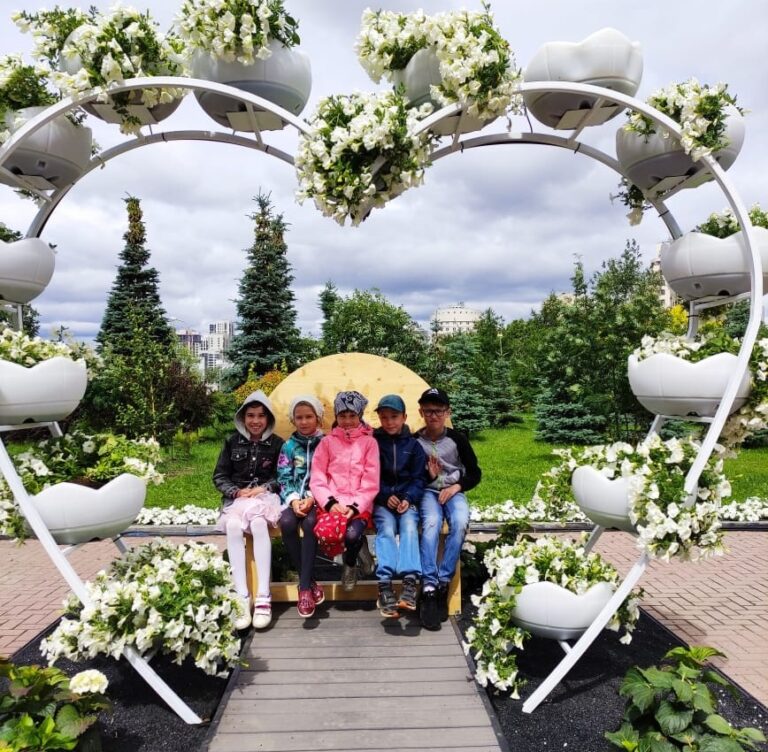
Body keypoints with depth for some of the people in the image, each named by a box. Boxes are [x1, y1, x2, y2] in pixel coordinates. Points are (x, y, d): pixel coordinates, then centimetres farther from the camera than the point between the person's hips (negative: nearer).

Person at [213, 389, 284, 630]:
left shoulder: (277, 444, 7)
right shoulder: (233, 442, 11)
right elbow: (219, 476, 10)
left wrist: (264, 488, -10)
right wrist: (236, 492, -7)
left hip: (266, 497, -2)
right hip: (237, 498, 2)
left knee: (258, 523, -36)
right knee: (233, 526, -33)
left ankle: (263, 597, -36)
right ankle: (242, 598, -34)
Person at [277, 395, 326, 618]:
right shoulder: (289, 446, 11)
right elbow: (284, 478, 5)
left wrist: (311, 498, -16)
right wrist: (293, 499, -13)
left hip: (317, 499, -2)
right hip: (294, 498, 2)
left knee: (310, 523, -34)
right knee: (286, 523, -30)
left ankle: (305, 586, -27)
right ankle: (309, 582, -17)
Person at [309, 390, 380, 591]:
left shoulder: (369, 442, 5)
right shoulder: (327, 442, 10)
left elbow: (371, 482, -1)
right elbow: (317, 479, 3)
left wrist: (355, 506, -13)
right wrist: (330, 502, -12)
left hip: (359, 505, -1)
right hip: (331, 503, 1)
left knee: (352, 534, -29)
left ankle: (350, 565, 6)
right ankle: (357, 547, 4)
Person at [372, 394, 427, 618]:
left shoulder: (413, 444, 10)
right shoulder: (373, 442, 7)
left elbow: (419, 478, 8)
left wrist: (408, 498, -10)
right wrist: (386, 496, -9)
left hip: (407, 500, 1)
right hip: (381, 501, -1)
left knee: (409, 527, -27)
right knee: (386, 529, -27)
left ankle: (410, 580, -38)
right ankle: (385, 583, -38)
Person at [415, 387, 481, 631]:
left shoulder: (457, 439, 2)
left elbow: (475, 473, 6)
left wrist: (456, 487, -10)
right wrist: (427, 476, -16)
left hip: (453, 491, 1)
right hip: (427, 491, -1)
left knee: (460, 524, -32)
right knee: (431, 523, -34)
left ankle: (442, 583, -27)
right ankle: (429, 587, -37)